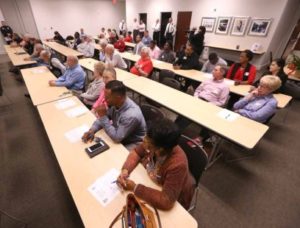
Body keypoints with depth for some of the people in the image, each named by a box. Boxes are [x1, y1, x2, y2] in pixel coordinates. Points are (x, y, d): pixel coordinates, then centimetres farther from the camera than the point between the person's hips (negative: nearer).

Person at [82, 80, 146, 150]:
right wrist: (92, 130, -13)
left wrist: (103, 117, -29)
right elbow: (102, 118, 4)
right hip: (119, 135, 7)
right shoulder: (114, 104, -12)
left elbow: (116, 138, -28)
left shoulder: (132, 115, -35)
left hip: (132, 144, -6)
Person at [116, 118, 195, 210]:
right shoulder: (153, 143, -25)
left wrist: (134, 188, -33)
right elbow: (136, 152, -7)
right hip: (152, 181, 5)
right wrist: (125, 170, -23)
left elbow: (166, 201, -38)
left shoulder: (177, 164, -39)